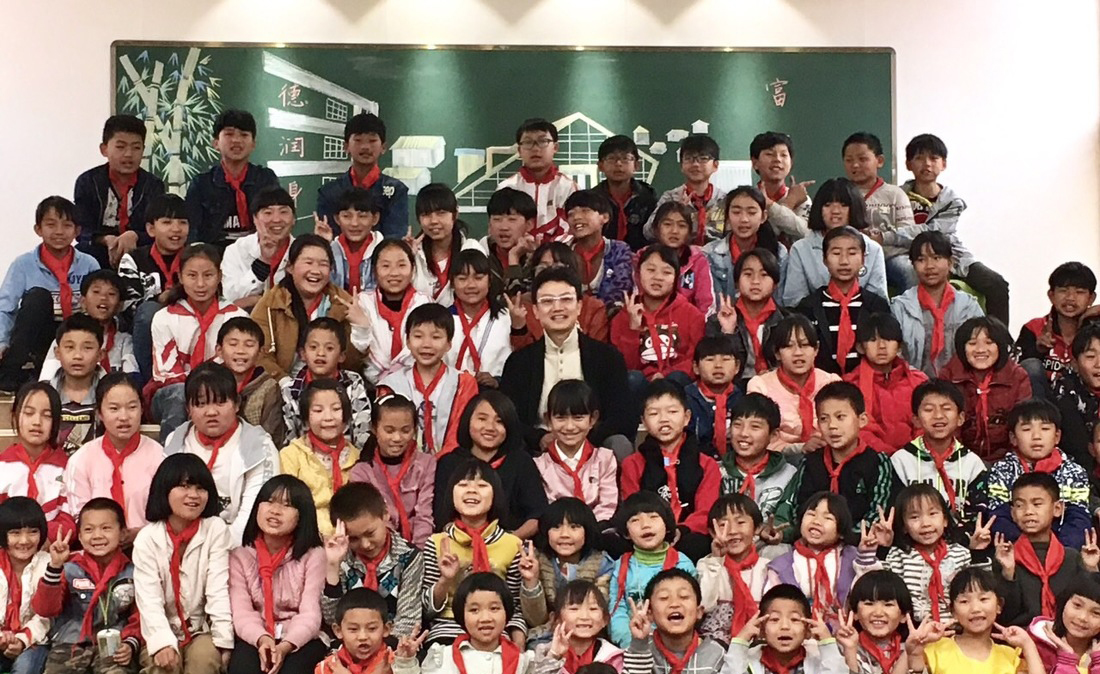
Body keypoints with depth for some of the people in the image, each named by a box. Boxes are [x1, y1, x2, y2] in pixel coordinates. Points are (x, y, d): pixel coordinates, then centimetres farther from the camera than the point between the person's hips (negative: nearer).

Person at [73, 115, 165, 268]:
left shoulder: (153, 185, 4)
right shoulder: (87, 182, 3)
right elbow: (81, 230, -4)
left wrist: (134, 236, -27)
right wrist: (107, 240, -27)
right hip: (98, 255, 0)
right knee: (83, 251, -33)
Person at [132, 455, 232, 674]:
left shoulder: (216, 529, -3)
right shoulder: (147, 538, -5)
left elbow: (218, 590, -9)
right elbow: (149, 599, -14)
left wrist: (223, 640, -19)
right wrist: (162, 643, -29)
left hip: (201, 631, 0)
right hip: (163, 633, 0)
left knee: (204, 656, -29)